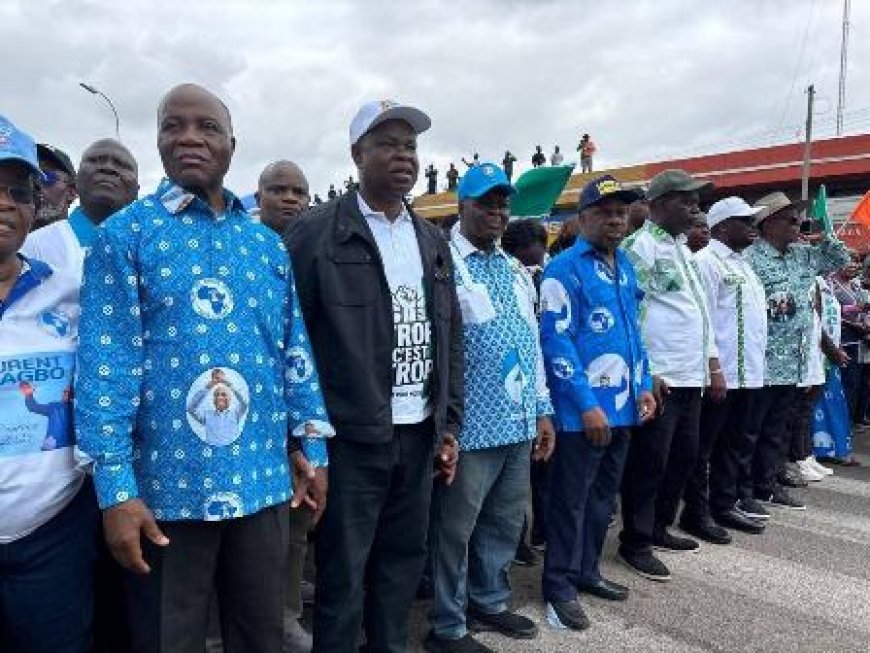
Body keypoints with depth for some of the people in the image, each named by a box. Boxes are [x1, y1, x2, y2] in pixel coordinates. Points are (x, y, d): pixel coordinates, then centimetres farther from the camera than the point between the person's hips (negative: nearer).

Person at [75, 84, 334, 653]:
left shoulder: (267, 243, 9)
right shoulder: (124, 234, -3)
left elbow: (295, 350, 10)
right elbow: (105, 364, -9)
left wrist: (312, 446, 6)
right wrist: (115, 489, -14)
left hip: (264, 480, 4)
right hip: (167, 488, -3)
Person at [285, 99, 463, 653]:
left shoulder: (433, 240, 11)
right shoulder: (316, 232, -6)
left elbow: (452, 336, 13)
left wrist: (450, 425, 9)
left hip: (419, 434, 6)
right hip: (351, 436, -5)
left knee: (405, 561, 17)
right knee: (343, 575, 7)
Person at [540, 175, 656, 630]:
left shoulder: (625, 266, 12)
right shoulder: (564, 269, -11)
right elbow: (555, 341, -17)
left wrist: (643, 385, 10)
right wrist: (587, 405, -19)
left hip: (622, 406, 8)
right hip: (583, 411, -7)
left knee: (603, 495, 18)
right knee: (570, 499, 4)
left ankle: (586, 570, 33)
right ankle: (559, 584, 18)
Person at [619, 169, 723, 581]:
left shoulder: (682, 249, 18)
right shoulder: (639, 246, -9)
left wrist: (713, 365, 18)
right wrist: (645, 373, -18)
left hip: (691, 376, 9)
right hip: (658, 378, -9)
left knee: (684, 455, 15)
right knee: (649, 461, -1)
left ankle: (658, 527, 30)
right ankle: (635, 543, 12)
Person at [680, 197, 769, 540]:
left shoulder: (741, 263, 19)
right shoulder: (706, 261, -10)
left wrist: (755, 366, 18)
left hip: (747, 372, 9)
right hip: (720, 373, -9)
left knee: (735, 444, 15)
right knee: (704, 445, 0)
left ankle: (725, 504, 26)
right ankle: (696, 512, 9)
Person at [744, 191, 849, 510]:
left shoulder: (804, 255, 14)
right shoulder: (751, 258, -13)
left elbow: (840, 258, 26)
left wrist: (823, 232, 14)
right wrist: (771, 304, -19)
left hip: (793, 363, 9)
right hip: (761, 362, -8)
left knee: (778, 429, 15)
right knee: (747, 429, -1)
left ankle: (766, 484, 25)